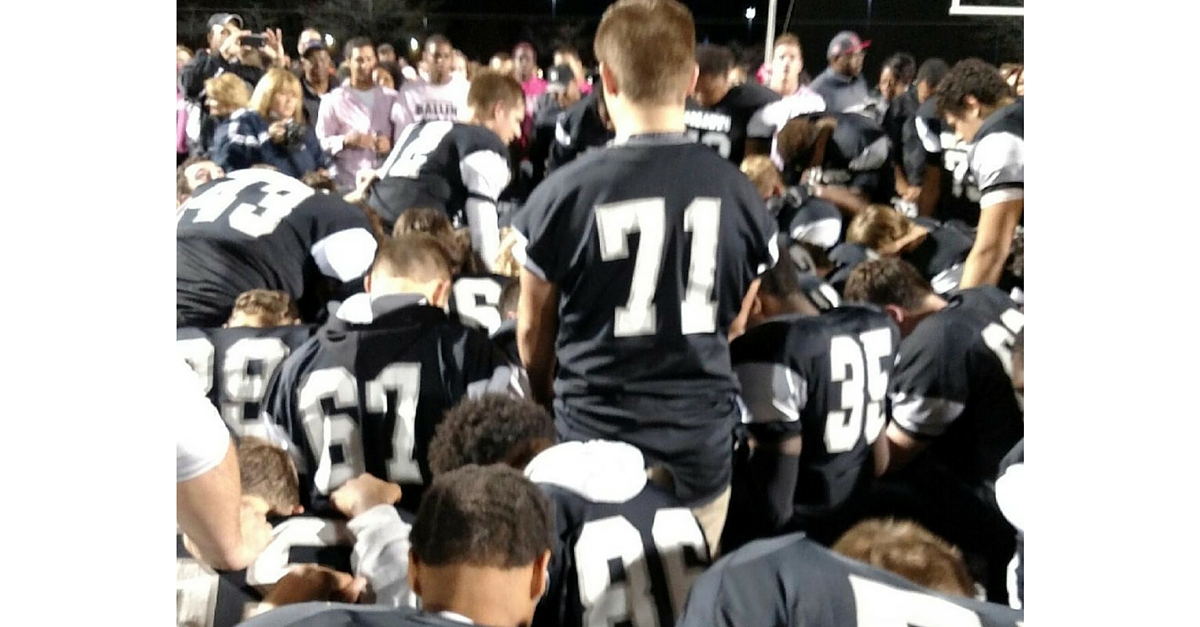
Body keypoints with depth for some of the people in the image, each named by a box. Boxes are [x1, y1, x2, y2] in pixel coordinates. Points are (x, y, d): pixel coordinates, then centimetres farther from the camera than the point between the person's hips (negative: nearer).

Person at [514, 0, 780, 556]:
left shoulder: (563, 193, -12)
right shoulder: (738, 191, -4)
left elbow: (534, 333, 2)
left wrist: (550, 402, 22)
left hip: (597, 437, -2)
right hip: (703, 435, 2)